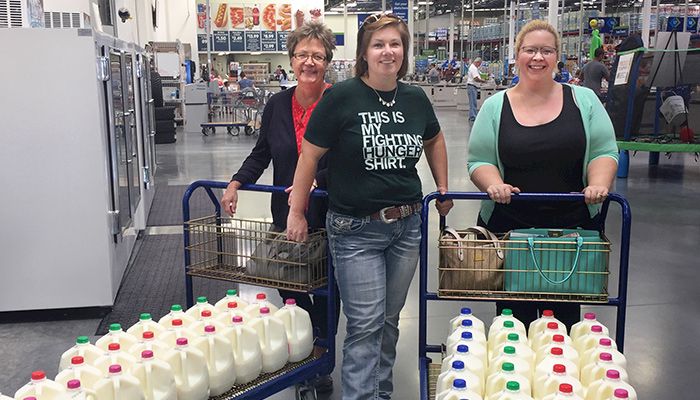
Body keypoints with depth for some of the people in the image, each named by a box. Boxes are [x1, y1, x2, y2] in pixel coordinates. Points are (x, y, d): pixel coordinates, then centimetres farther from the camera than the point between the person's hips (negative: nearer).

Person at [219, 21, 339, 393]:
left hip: (329, 215, -4)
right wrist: (236, 183, 0)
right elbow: (261, 153, 13)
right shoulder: (277, 104, 3)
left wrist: (313, 182, -25)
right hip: (286, 213, 4)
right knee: (288, 285, 10)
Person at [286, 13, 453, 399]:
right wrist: (296, 213, -3)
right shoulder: (342, 97, -11)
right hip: (355, 230, -5)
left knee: (389, 320, 15)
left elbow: (434, 140, 23)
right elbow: (310, 155, -6)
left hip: (406, 225, 5)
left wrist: (443, 188, 21)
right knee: (365, 325, -5)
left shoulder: (415, 99, 3)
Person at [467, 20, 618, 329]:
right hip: (507, 228, 0)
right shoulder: (495, 106, 4)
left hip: (573, 225, 1)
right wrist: (494, 185, -18)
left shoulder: (583, 100, 5)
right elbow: (479, 161, 2)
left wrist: (598, 185, -15)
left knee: (564, 314, 9)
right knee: (514, 314, 6)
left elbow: (604, 152, 4)